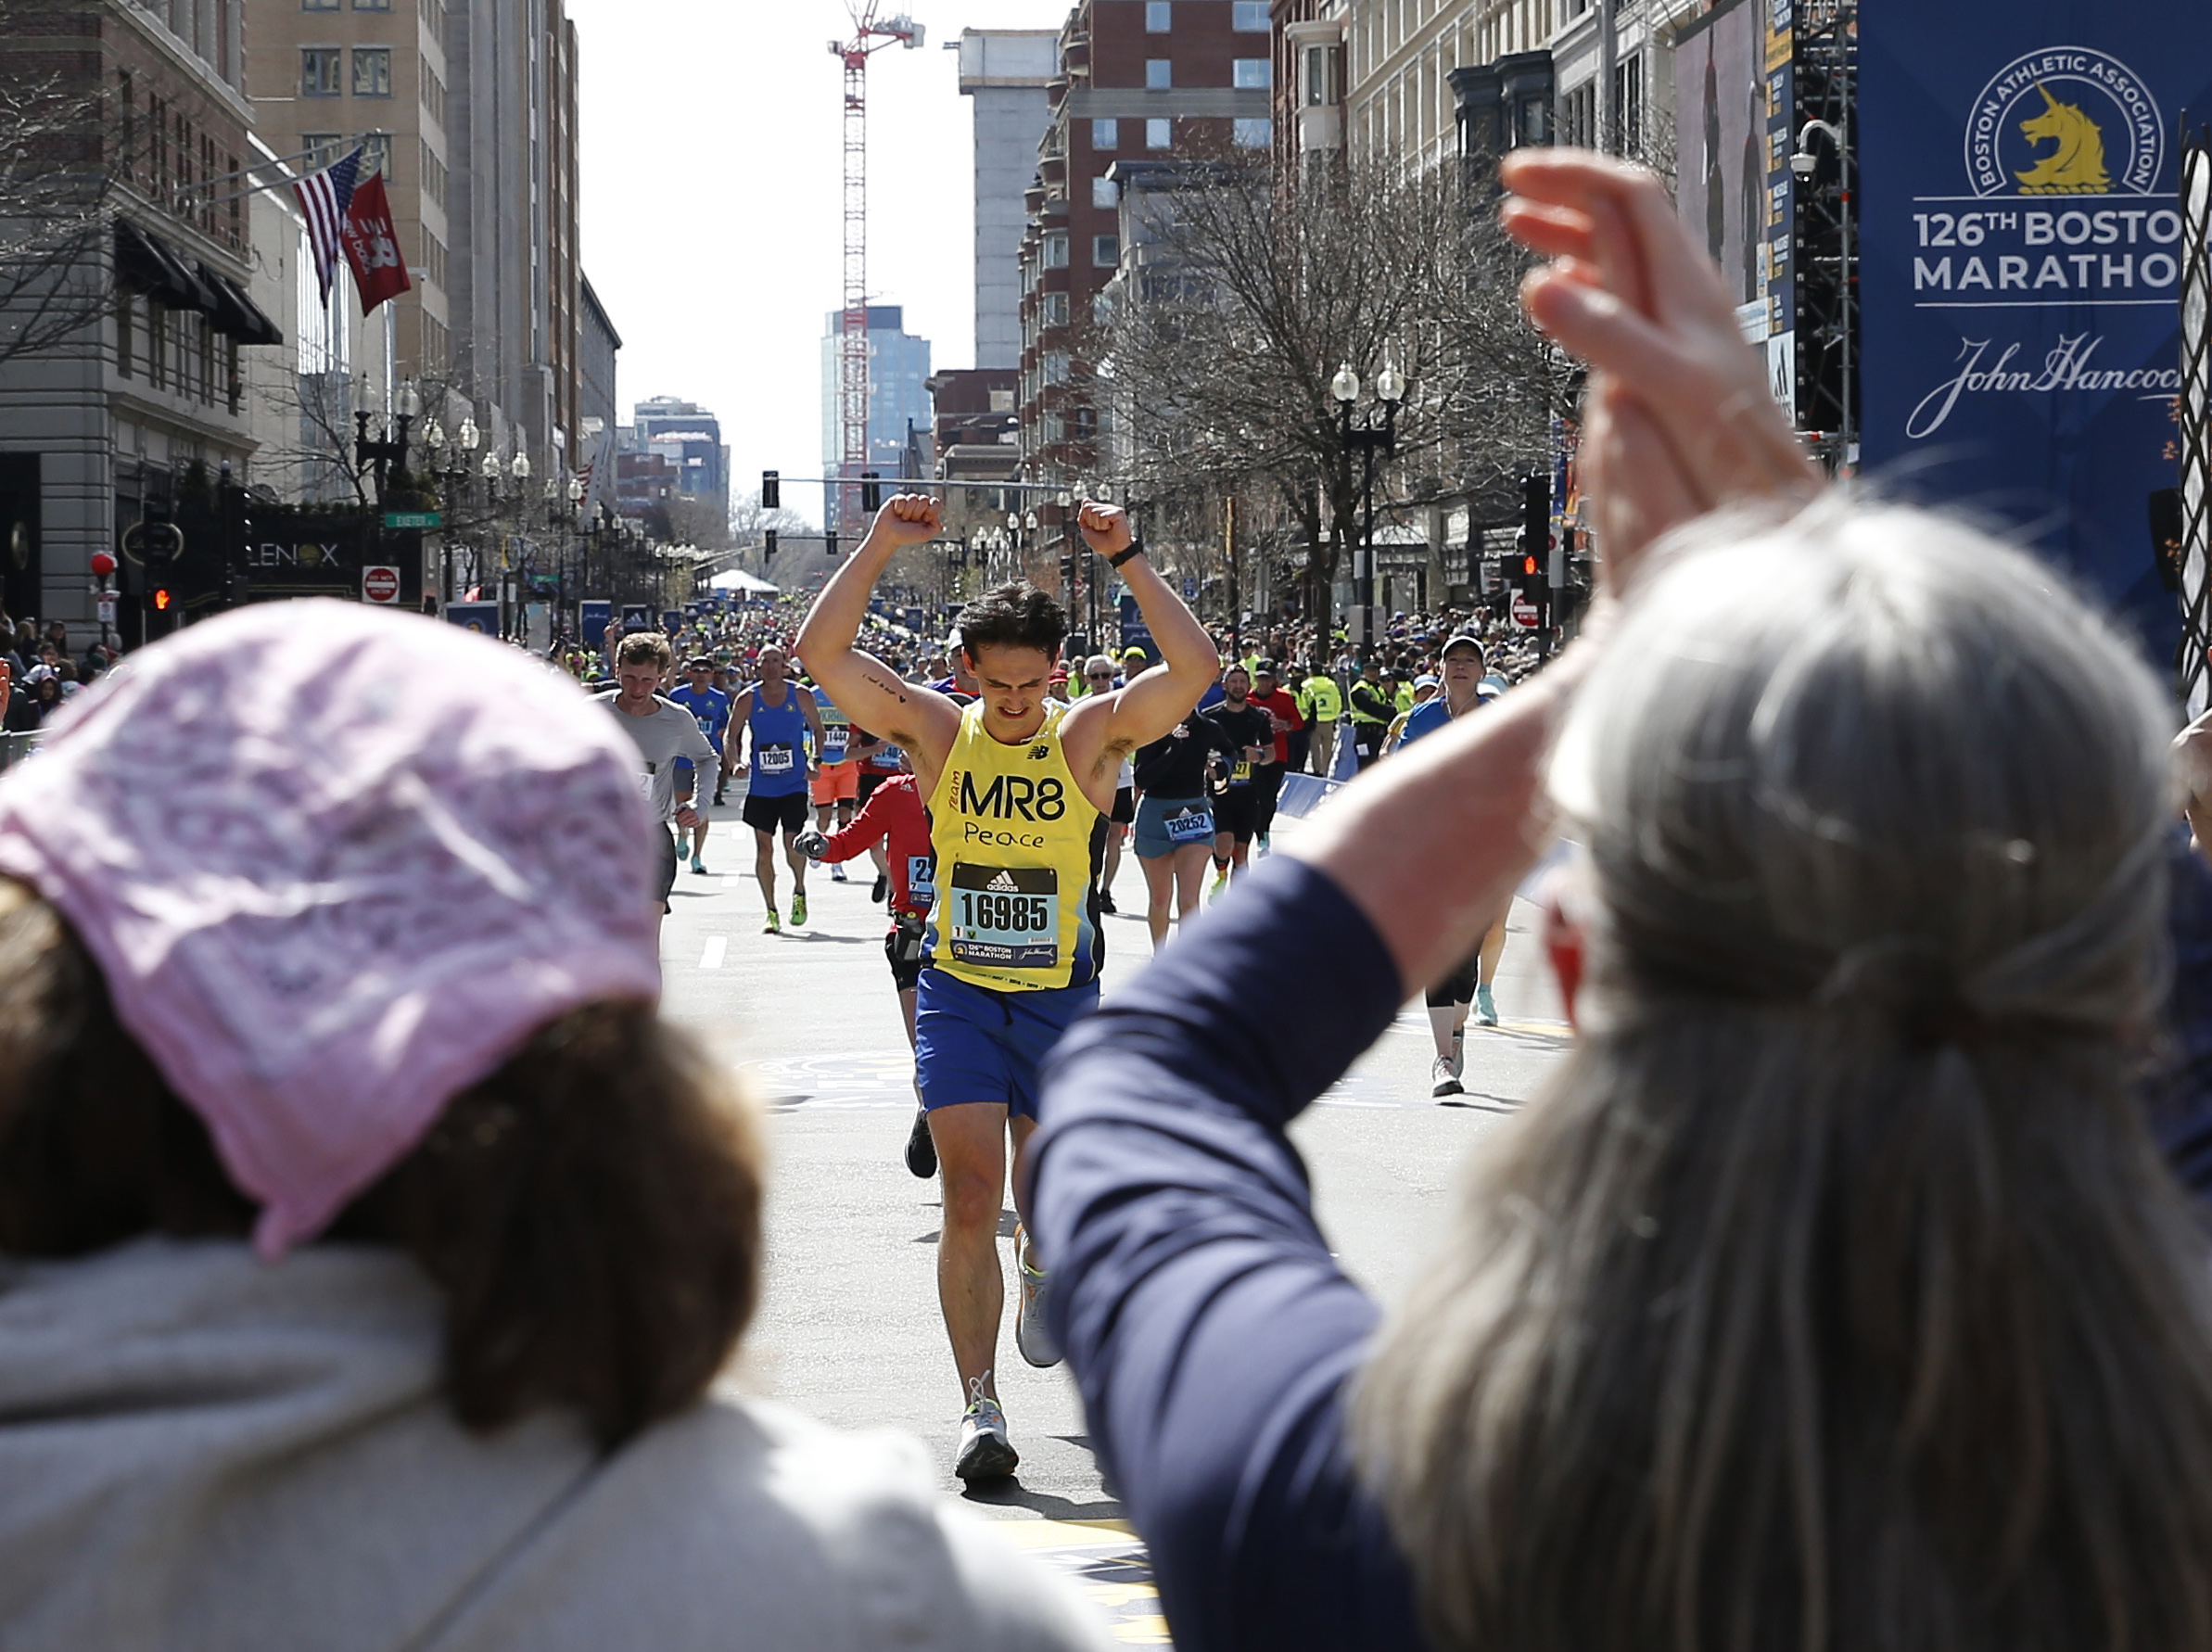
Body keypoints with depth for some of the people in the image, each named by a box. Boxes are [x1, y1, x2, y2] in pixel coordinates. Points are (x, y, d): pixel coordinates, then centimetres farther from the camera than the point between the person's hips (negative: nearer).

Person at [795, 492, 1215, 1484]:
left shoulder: (1091, 736, -5)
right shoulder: (937, 732, -3)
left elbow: (1194, 669, -20)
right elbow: (821, 652, -10)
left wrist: (1126, 561, -23)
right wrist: (880, 547, -16)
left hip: (1063, 1001, 1)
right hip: (957, 994, -1)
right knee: (970, 1199, -11)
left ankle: (1039, 1267, 50)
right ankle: (978, 1406, -7)